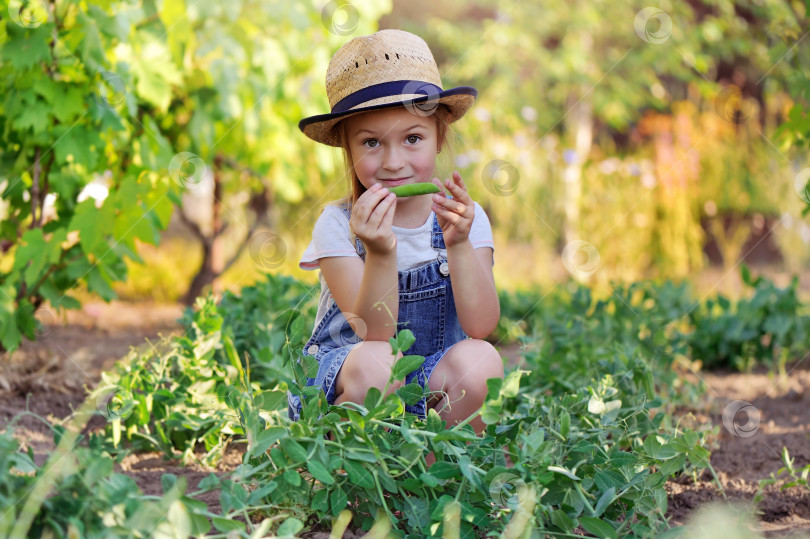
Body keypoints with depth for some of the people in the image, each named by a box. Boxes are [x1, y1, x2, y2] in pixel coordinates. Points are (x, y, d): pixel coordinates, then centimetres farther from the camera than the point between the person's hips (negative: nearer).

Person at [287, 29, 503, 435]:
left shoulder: (463, 218, -5)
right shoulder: (338, 225, -11)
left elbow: (481, 326, -16)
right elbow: (374, 333, -21)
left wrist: (459, 246, -30)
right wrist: (380, 253, -37)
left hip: (434, 388, 2)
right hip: (343, 387, -2)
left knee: (479, 359, -30)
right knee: (374, 361, -35)